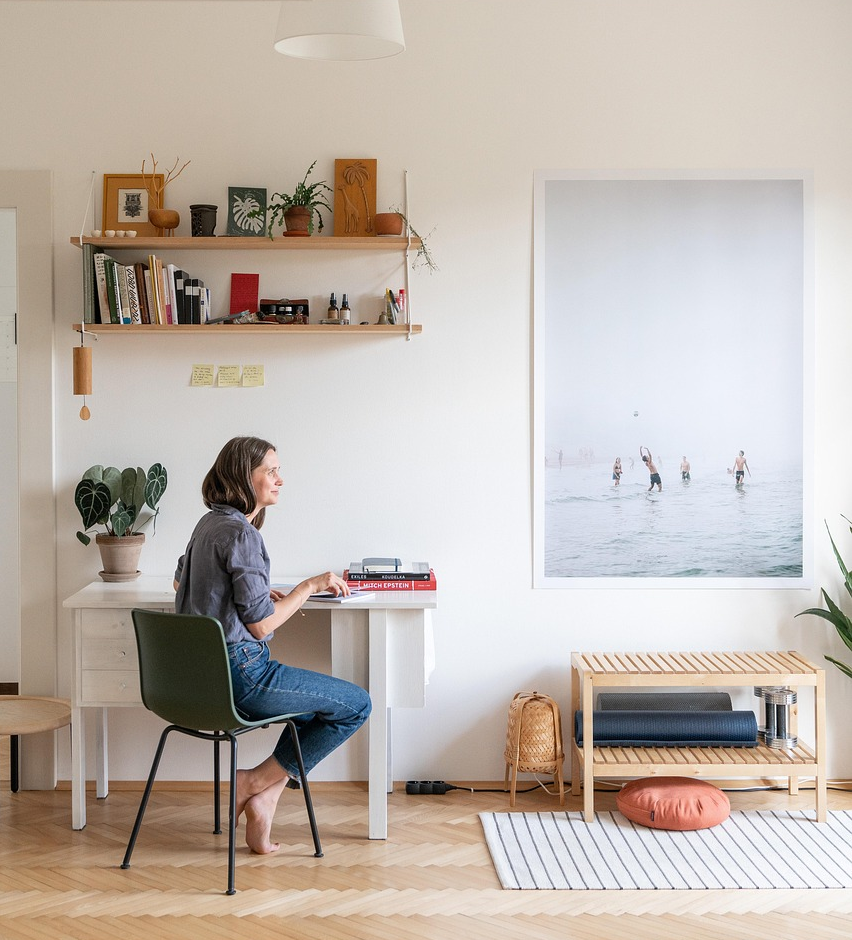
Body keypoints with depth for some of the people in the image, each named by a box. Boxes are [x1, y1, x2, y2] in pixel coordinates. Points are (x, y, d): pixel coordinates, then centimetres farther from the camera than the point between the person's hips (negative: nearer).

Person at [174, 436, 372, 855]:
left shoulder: (209, 523, 11)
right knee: (356, 704, 0)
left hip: (203, 673, 10)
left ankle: (264, 798, 12)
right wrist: (309, 587, -5)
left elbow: (181, 581, 30)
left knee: (319, 707, 23)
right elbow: (260, 625, -18)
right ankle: (257, 781, 3)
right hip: (240, 674, -10)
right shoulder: (241, 534, -18)